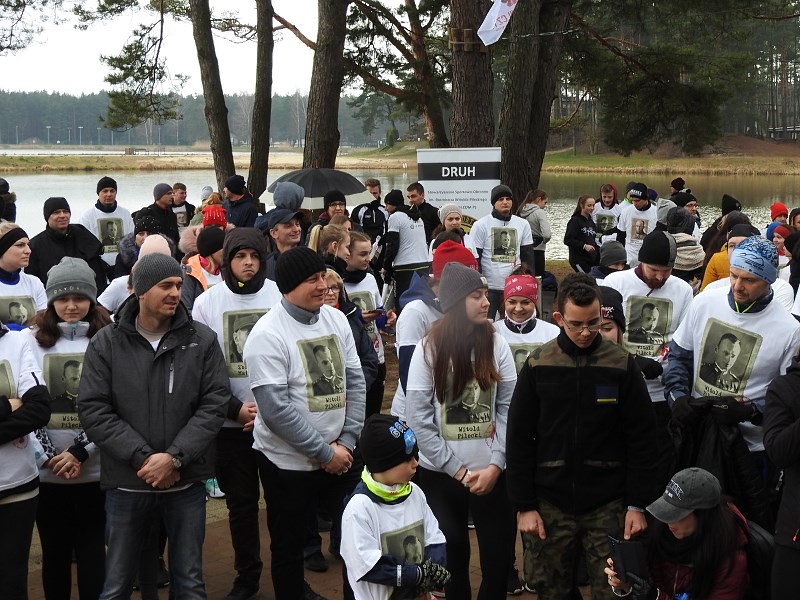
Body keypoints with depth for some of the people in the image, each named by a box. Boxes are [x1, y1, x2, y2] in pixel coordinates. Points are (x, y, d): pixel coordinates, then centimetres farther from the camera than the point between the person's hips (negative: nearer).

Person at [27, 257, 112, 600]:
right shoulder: (32, 339, 4)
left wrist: (80, 452, -12)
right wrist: (46, 456, -9)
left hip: (95, 469, -1)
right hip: (45, 471, 2)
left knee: (92, 552, 3)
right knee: (55, 552, 12)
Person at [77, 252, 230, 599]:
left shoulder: (202, 340, 0)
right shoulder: (106, 343, -2)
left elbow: (215, 404, -5)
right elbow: (93, 411, -7)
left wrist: (174, 457, -16)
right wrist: (142, 458, -17)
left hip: (187, 481, 0)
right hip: (126, 482, 0)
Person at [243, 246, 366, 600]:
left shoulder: (336, 319, 1)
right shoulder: (267, 335, -17)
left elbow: (355, 382, 3)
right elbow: (276, 409, -22)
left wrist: (345, 442, -6)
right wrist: (324, 452, -17)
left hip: (339, 456, 5)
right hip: (288, 462, -5)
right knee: (289, 547, 12)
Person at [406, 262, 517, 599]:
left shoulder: (496, 344, -1)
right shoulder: (429, 349, -4)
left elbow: (508, 409, -2)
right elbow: (418, 418, -7)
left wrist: (495, 464, -12)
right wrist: (457, 470, -11)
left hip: (491, 472, 1)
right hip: (440, 474, -1)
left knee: (499, 558, 5)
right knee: (452, 559, 11)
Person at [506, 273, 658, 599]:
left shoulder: (621, 364, -3)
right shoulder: (538, 366, -2)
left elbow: (642, 439, 0)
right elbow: (519, 440, 1)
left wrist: (638, 504, -3)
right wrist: (524, 505, -2)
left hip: (608, 506, -1)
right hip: (550, 505, 1)